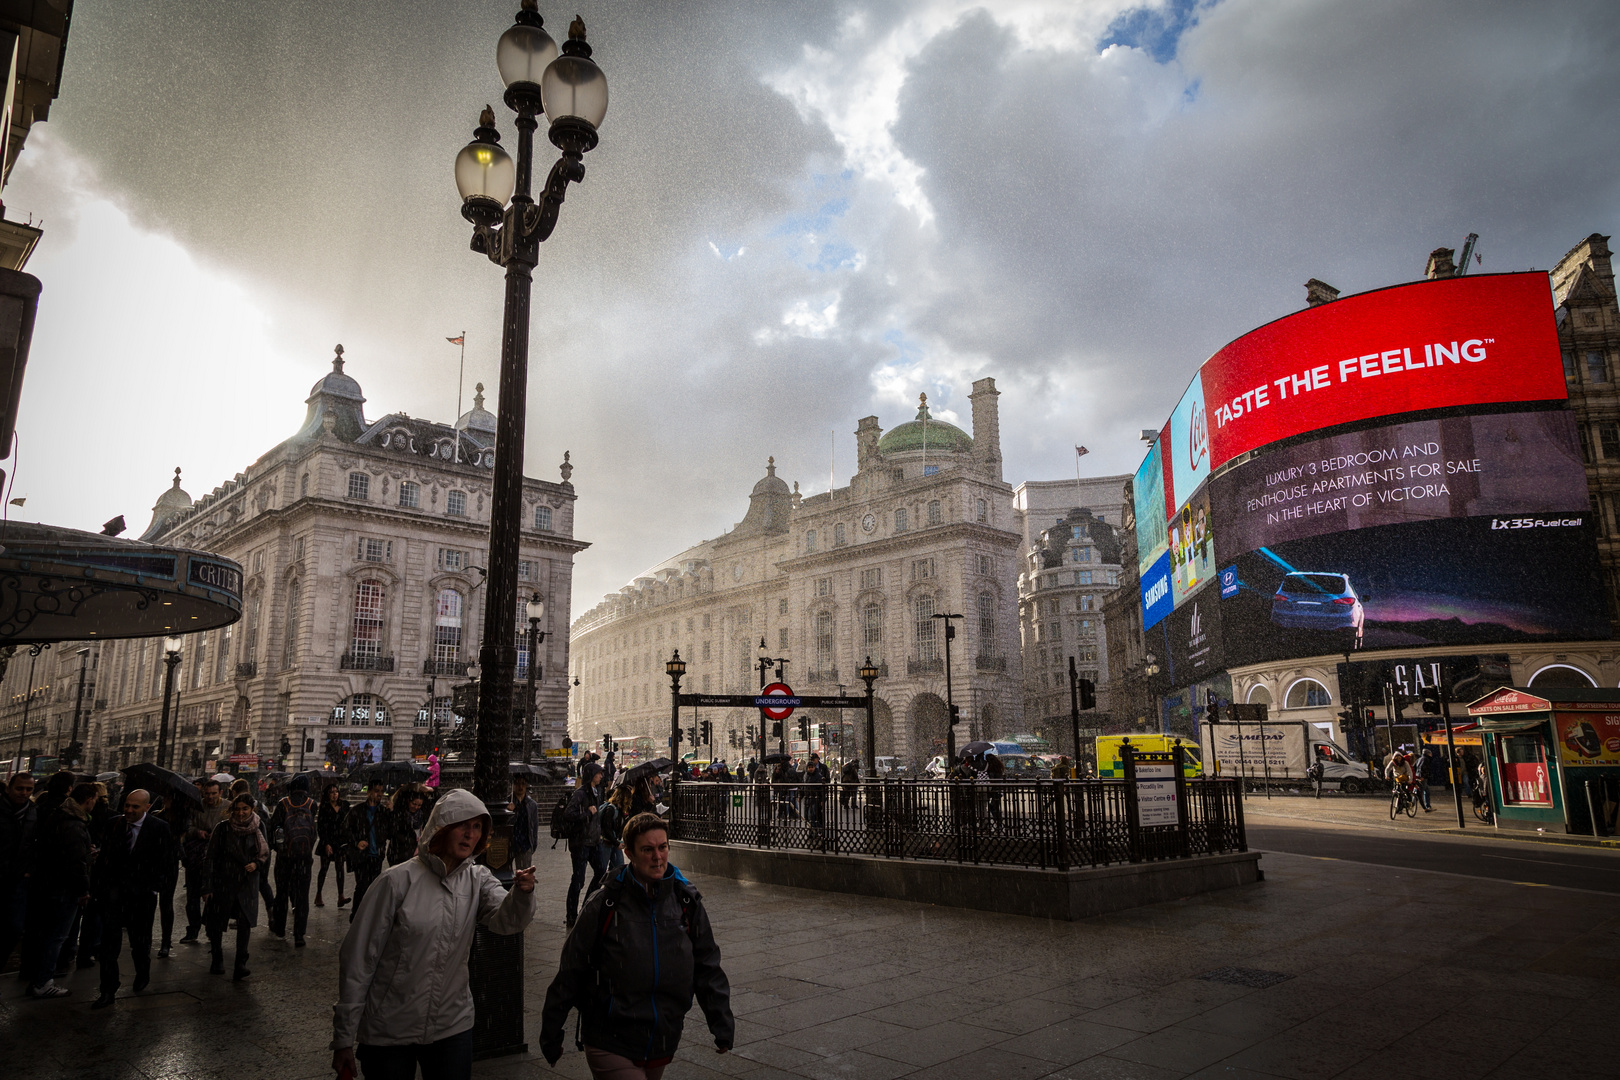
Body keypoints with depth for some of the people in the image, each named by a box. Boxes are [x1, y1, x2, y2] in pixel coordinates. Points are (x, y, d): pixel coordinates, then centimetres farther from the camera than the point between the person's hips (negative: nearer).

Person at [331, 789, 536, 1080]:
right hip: (388, 1034, -3)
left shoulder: (478, 880, -1)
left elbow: (506, 920, -19)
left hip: (453, 1026, 3)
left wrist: (523, 892, -42)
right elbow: (358, 959, -9)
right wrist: (344, 1038, -8)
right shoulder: (399, 881, -13)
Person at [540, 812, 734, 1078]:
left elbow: (707, 967, 5)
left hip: (663, 1046, 4)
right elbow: (571, 973, -5)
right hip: (611, 1046, -4)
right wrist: (551, 1035, 0)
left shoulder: (687, 902, -3)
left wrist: (722, 1023, 1)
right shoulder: (605, 905, -13)